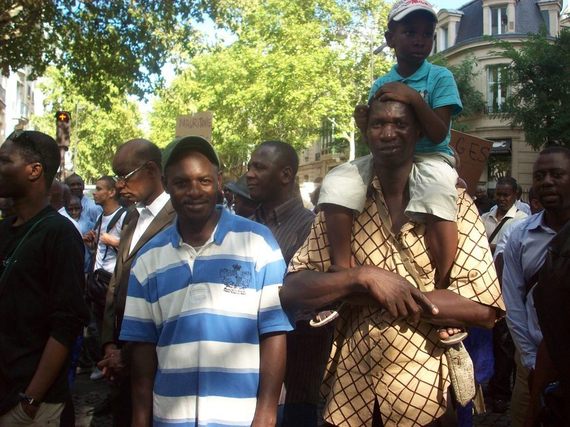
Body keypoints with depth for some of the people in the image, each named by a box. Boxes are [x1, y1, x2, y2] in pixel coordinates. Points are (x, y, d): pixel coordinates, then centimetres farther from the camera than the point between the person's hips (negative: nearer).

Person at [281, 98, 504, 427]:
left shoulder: (453, 202, -5)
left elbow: (485, 308, -13)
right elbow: (292, 290, -5)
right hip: (348, 391, 2)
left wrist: (377, 296, -18)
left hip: (424, 393, -1)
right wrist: (363, 277, -21)